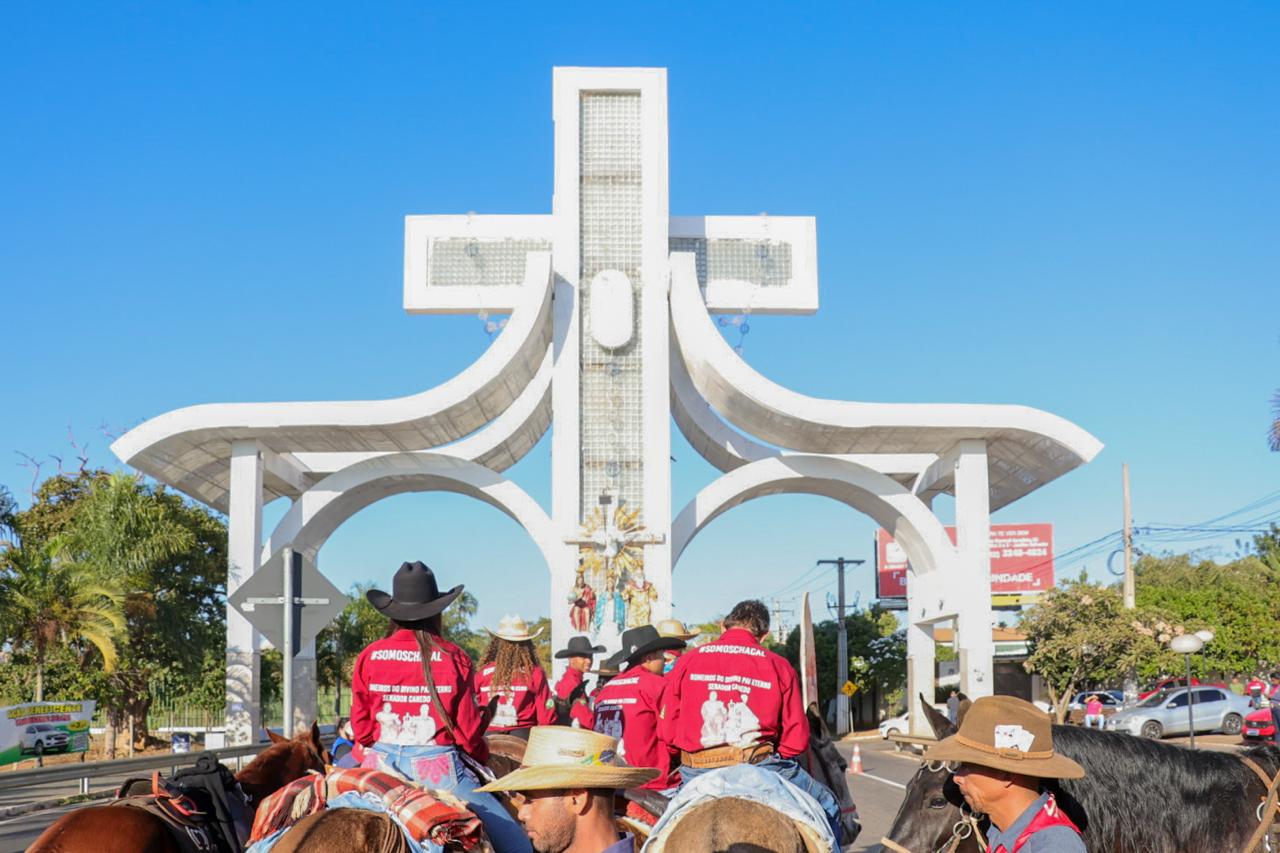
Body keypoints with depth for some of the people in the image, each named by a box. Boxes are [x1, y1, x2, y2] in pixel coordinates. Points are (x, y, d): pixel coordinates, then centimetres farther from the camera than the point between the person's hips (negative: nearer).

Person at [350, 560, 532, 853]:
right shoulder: (454, 658, -7)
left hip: (382, 762, 4)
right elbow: (467, 727, -4)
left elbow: (360, 727, 4)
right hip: (437, 765, -4)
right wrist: (481, 757, 17)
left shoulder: (369, 656, 0)